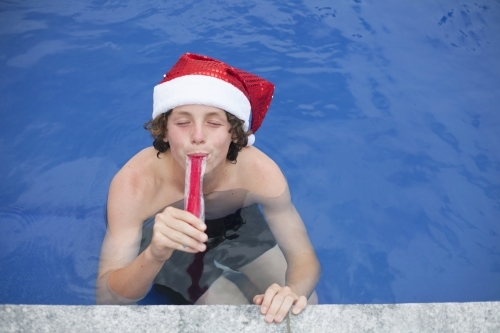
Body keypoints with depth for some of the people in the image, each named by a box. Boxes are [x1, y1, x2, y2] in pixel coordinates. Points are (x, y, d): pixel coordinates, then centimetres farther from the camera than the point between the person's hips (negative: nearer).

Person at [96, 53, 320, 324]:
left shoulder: (260, 172, -35)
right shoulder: (135, 184, -38)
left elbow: (304, 257, -25)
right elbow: (106, 301, -38)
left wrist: (293, 292, -49)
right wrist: (154, 255, -59)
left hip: (236, 225, 2)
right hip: (162, 245, -2)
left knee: (305, 309, 1)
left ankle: (229, 278, 25)